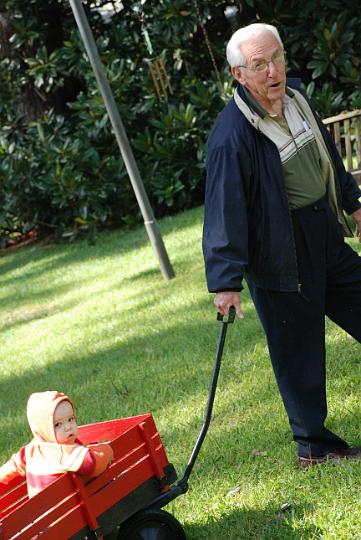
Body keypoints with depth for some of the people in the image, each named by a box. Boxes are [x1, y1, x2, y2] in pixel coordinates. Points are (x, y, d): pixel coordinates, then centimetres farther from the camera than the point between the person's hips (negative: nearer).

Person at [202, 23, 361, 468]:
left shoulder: (296, 98, 2)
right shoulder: (231, 136, -24)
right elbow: (224, 210, -24)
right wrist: (225, 281, -24)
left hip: (325, 238, 8)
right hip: (279, 254, -8)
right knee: (298, 352, 3)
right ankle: (313, 445, 18)